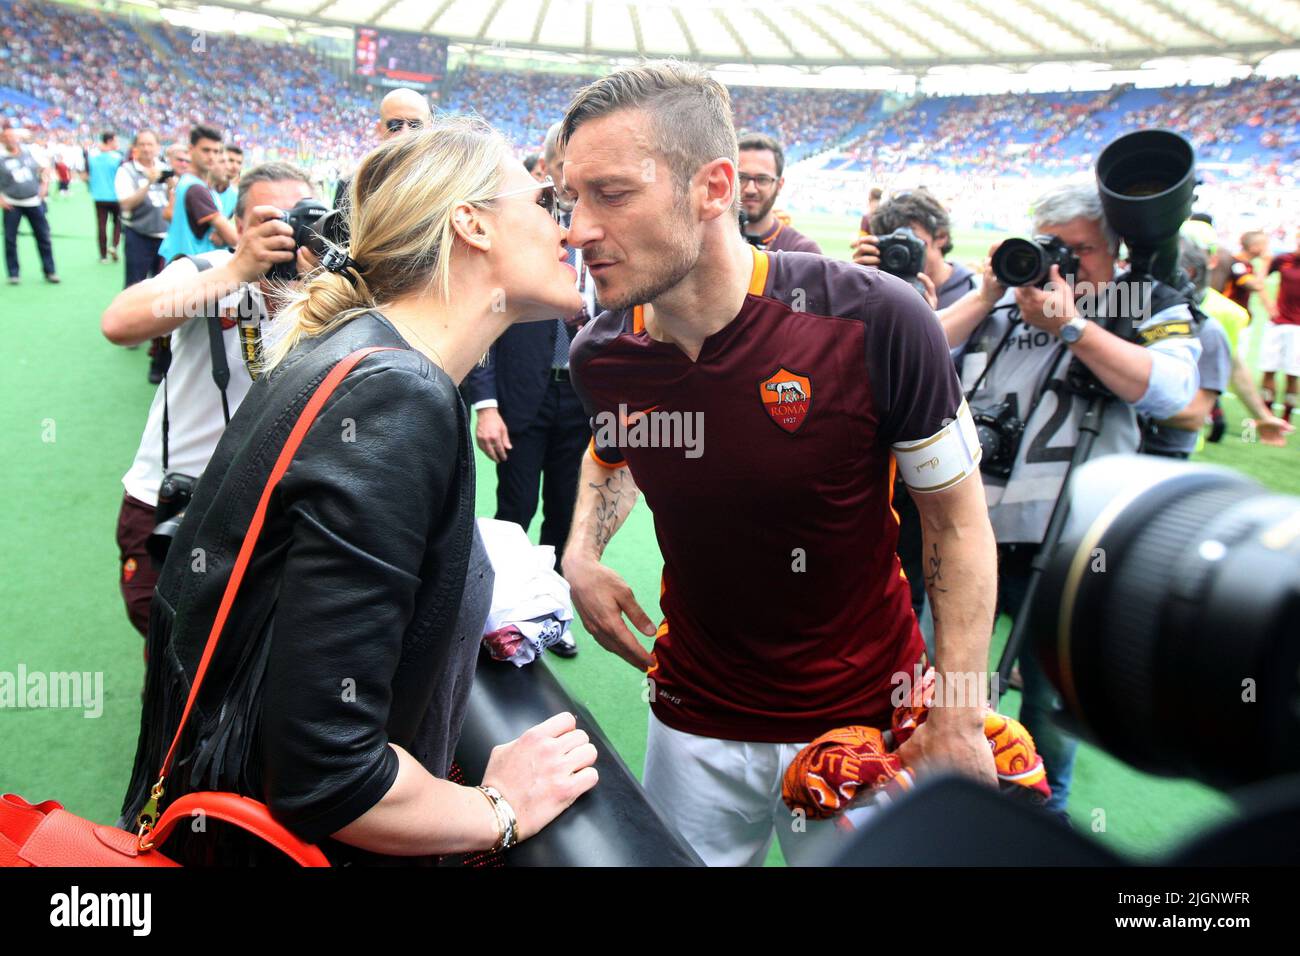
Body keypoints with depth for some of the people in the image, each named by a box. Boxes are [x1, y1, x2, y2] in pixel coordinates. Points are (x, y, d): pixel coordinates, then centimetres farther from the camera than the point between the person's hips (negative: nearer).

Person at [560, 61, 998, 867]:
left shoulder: (872, 319, -23)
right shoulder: (601, 355, -10)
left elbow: (958, 519, -11)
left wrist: (959, 718, -11)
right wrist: (582, 555, -4)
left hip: (860, 718, -2)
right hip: (693, 719, 3)